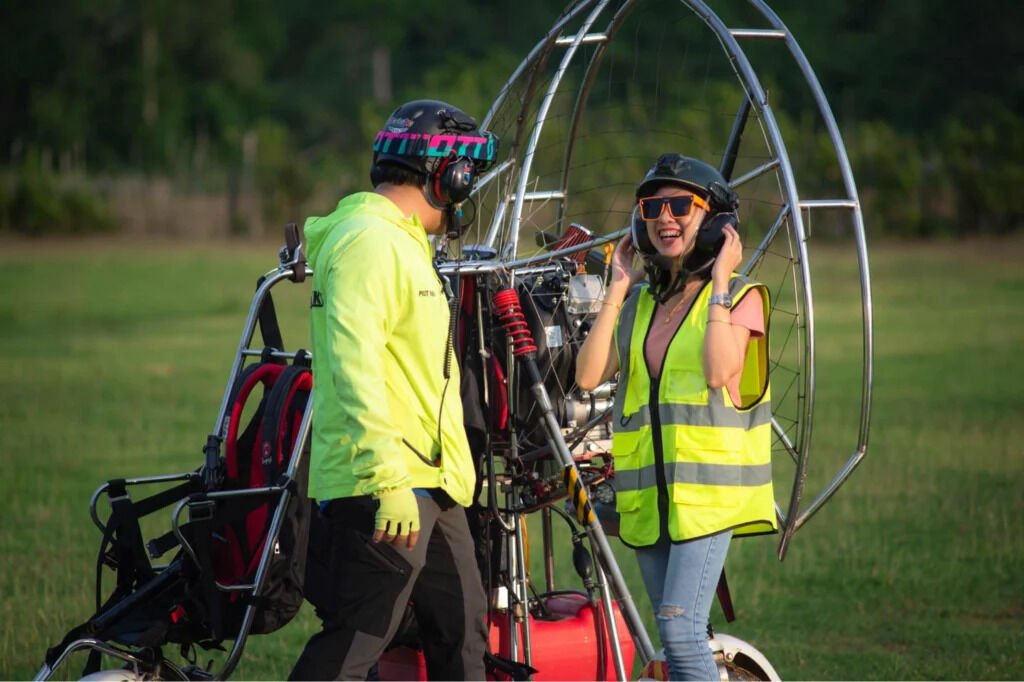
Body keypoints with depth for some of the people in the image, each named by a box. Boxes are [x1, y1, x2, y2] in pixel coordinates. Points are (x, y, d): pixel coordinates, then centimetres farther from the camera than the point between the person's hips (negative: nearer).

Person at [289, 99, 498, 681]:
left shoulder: (402, 243, 20)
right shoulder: (369, 242, -14)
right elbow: (354, 365, -23)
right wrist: (389, 479, -28)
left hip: (427, 483, 11)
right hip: (382, 490, -11)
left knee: (462, 634, 14)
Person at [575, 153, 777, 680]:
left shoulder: (739, 297, -1)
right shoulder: (639, 302, 15)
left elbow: (720, 370, -20)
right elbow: (588, 375, 1)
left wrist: (719, 284, -13)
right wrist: (616, 290, 3)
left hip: (708, 490, -6)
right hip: (647, 494, 6)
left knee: (679, 626, -18)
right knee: (679, 638, 9)